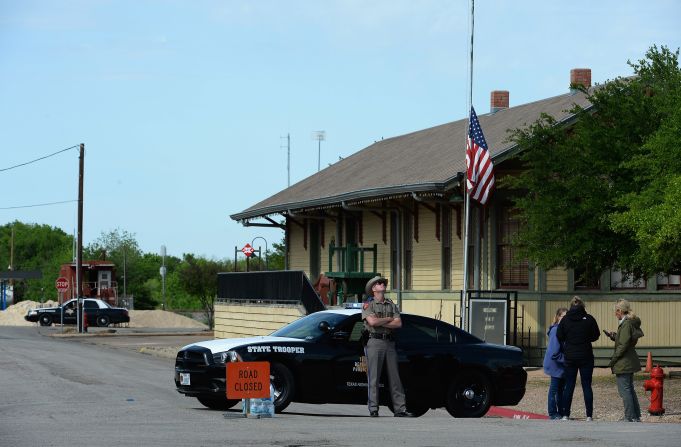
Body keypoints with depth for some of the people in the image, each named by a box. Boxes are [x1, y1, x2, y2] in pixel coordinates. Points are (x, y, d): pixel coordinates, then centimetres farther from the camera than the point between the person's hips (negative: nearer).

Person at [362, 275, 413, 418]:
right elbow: (372, 321, -13)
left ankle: (400, 409, 1)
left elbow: (398, 323, 4)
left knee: (395, 377, 2)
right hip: (375, 342, -4)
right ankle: (373, 409, -4)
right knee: (374, 378, -6)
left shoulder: (392, 305, 18)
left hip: (389, 342, 4)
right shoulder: (368, 305, 5)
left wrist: (380, 322, -6)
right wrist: (389, 319, 0)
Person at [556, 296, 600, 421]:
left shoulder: (565, 319, -3)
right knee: (587, 386, 4)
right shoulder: (589, 319, -6)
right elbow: (596, 335, 2)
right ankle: (589, 416, 3)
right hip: (586, 357, -1)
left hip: (570, 357, 1)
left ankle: (565, 415, 6)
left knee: (569, 386, 8)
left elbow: (559, 337, -2)